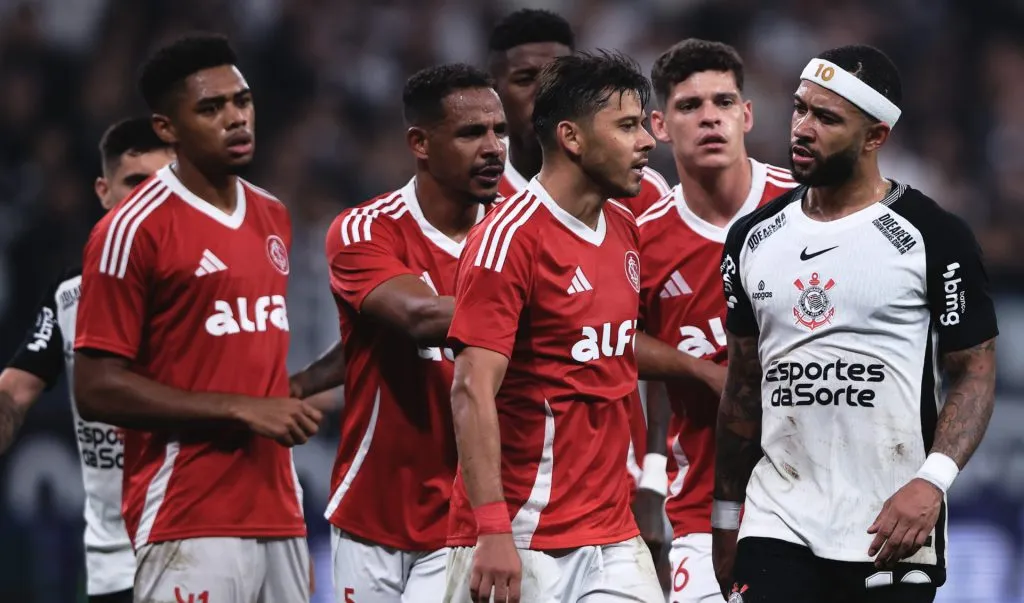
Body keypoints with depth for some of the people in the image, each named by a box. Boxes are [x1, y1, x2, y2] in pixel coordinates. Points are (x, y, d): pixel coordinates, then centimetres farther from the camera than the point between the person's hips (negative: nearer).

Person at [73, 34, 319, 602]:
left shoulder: (273, 217, 15)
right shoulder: (132, 230, -8)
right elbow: (98, 389, -11)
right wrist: (242, 410, -14)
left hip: (278, 521, 7)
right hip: (191, 528, -7)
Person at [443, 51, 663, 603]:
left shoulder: (624, 230, 12)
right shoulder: (510, 238, -13)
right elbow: (472, 390, -18)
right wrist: (493, 529, -25)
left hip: (612, 537, 7)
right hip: (523, 544, -7)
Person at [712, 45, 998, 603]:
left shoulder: (932, 237, -4)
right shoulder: (753, 238, 10)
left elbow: (976, 372, -4)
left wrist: (932, 482, -18)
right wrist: (725, 515, 15)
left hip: (892, 535, -3)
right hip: (776, 530, 3)